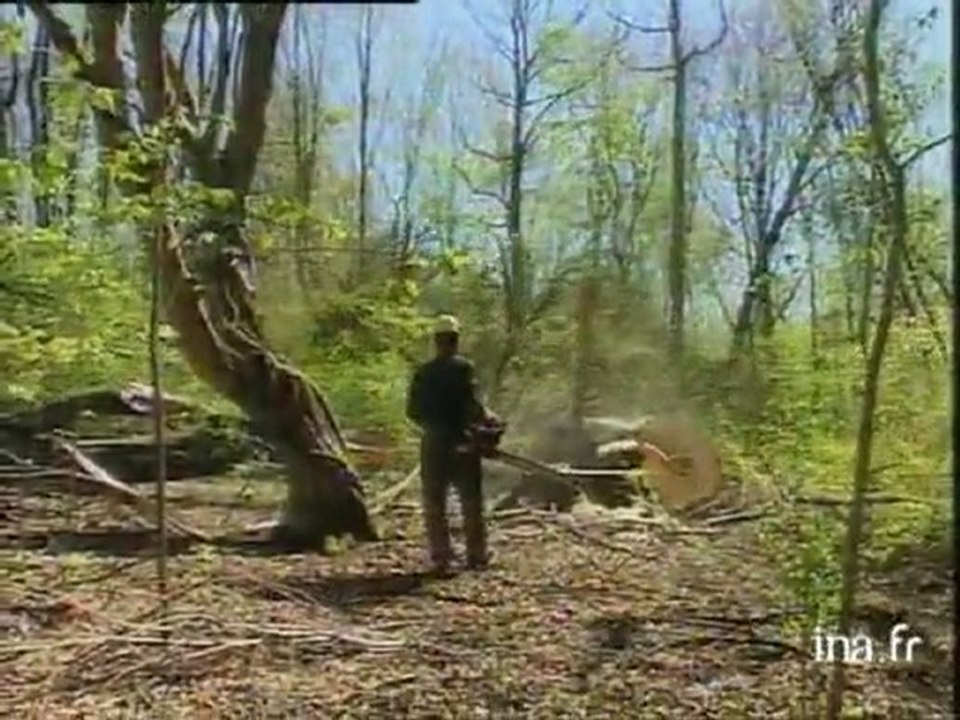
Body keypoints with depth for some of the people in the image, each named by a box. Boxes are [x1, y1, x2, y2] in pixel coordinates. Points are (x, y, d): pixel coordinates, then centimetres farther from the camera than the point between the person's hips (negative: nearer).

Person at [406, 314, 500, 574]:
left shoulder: (423, 372, 5)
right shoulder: (463, 367, -9)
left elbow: (412, 411, 7)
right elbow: (472, 406, -16)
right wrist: (490, 419, 2)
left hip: (432, 443, 3)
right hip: (461, 442, -3)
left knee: (434, 503, 9)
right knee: (471, 502, 9)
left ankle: (440, 558, 7)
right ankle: (476, 556, 13)